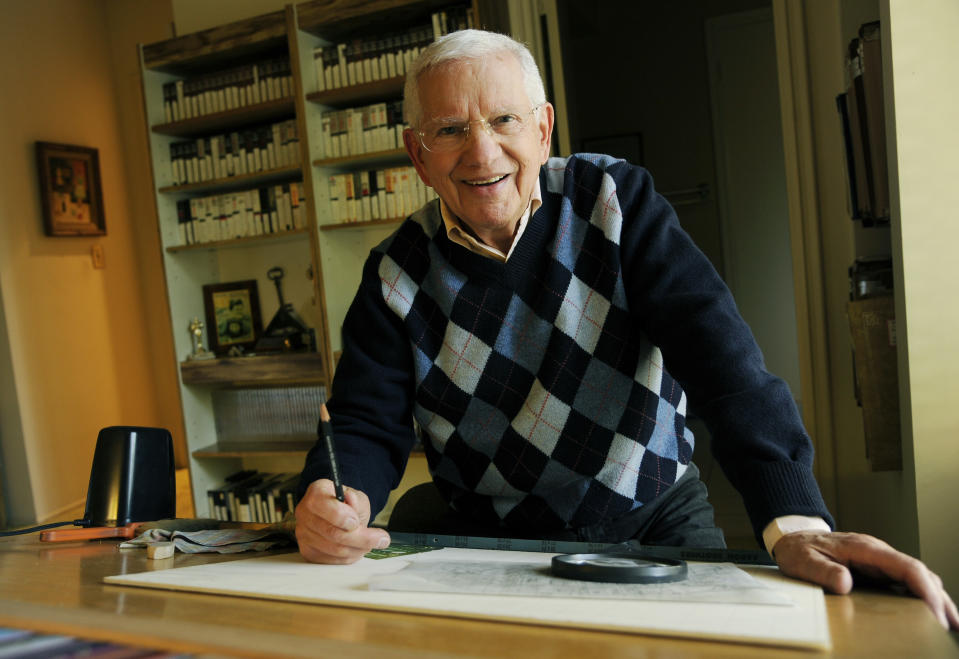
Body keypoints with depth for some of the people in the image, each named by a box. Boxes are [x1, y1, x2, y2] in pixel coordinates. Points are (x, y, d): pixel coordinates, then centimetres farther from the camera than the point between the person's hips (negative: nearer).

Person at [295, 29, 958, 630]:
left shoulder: (619, 202, -8)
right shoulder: (398, 275, -4)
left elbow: (720, 354, -18)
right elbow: (368, 425, -7)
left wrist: (795, 521, -32)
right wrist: (337, 499, -32)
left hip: (656, 519, 0)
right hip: (488, 546, 1)